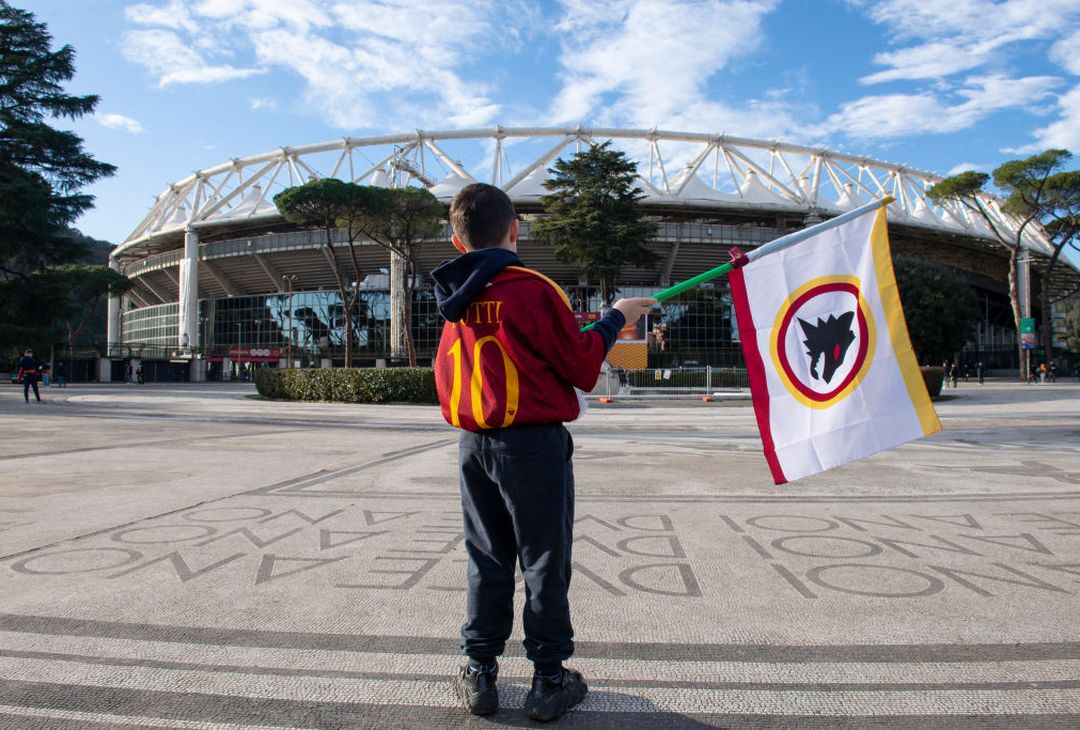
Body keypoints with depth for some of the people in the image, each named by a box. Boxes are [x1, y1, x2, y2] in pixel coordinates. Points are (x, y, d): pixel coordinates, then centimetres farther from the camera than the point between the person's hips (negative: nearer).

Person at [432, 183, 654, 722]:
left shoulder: (455, 299, 6)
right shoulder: (532, 289, -12)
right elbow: (582, 366, -8)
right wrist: (615, 318, 7)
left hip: (474, 444, 6)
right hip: (534, 443, -5)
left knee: (486, 560, 15)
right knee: (544, 563, 7)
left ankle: (479, 675, 23)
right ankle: (549, 681, 17)